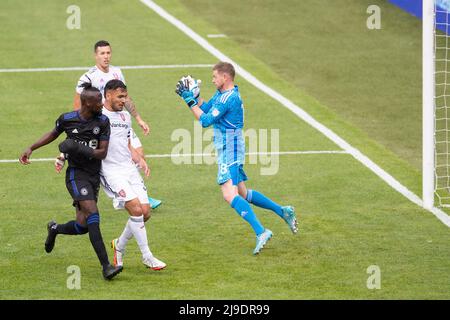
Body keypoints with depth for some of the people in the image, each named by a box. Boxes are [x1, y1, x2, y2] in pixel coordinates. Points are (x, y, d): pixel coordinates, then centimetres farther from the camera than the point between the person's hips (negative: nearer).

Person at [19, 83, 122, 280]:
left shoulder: (102, 122, 0)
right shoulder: (67, 119, -3)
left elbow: (103, 152, -3)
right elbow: (53, 134, 18)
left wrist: (80, 149, -19)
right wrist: (30, 149, 15)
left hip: (94, 175, 4)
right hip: (76, 174, -4)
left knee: (83, 226, 1)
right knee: (92, 213, -22)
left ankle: (55, 229, 36)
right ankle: (106, 267, -26)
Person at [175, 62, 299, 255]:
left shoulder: (229, 98, -19)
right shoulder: (221, 94, 12)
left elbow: (205, 120, -20)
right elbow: (206, 108, 20)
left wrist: (190, 100, -13)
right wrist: (193, 96, 6)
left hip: (230, 151, -11)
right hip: (228, 150, 11)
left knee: (229, 194, -20)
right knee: (242, 194, 18)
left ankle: (260, 232, -27)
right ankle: (283, 212, 23)